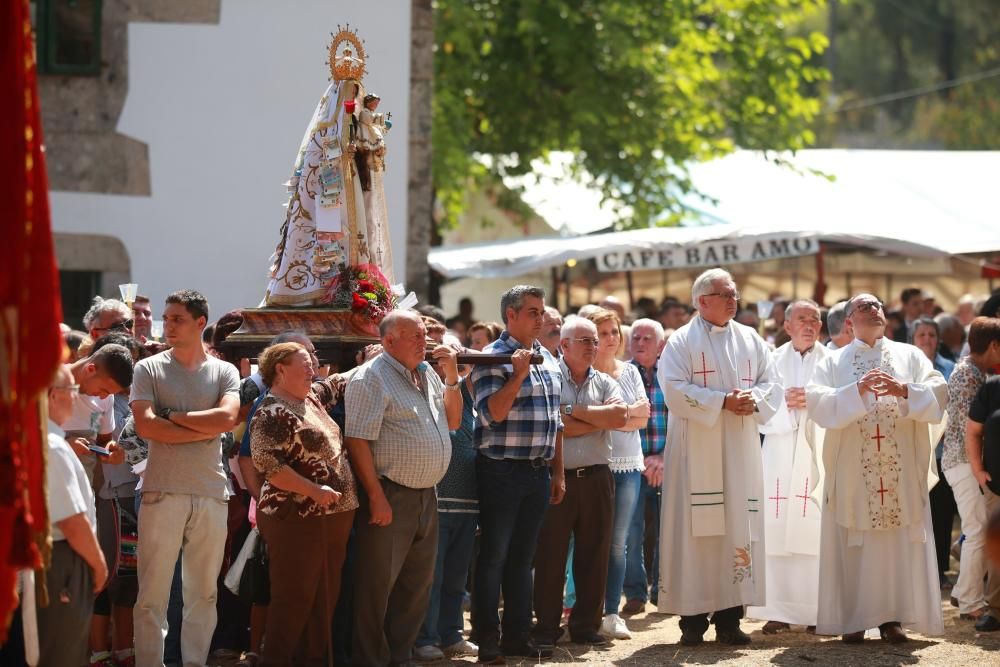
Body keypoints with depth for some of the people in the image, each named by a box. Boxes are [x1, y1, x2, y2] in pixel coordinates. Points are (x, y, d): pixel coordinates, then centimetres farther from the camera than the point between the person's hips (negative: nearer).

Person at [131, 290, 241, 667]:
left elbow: (227, 418, -9)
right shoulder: (149, 370, 4)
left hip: (211, 493, 2)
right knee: (153, 591, -2)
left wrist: (174, 416, -8)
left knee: (204, 591, 8)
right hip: (162, 491, -2)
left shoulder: (224, 373, 9)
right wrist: (203, 430, -7)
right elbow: (145, 426, -9)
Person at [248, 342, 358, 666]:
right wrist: (314, 490, -20)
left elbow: (338, 383, 33)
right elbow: (268, 465, -19)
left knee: (324, 597, 10)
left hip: (333, 517, 9)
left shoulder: (312, 398, 16)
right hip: (298, 519, -9)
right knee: (295, 598, -7)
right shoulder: (271, 414, -11)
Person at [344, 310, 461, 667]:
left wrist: (452, 377, 5)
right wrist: (376, 497, -20)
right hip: (390, 497, -8)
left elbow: (452, 420, 20)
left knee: (417, 583, 14)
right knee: (378, 584, -3)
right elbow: (358, 440, -16)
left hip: (426, 496, 8)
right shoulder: (372, 377, -11)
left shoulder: (428, 375, 14)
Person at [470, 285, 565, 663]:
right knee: (493, 557, -2)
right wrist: (518, 375, -25)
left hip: (538, 472, 7)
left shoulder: (548, 361, 14)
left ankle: (517, 635, 17)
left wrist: (558, 472, 15)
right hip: (501, 471, -7)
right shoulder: (492, 358, -9)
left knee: (523, 558, 11)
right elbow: (490, 413, -19)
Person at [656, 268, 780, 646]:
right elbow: (674, 389, -12)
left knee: (740, 528, 0)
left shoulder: (751, 340, 14)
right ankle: (692, 618, -2)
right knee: (696, 529, -5)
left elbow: (771, 384, 10)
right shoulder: (682, 342, 0)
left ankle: (729, 617, 3)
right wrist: (722, 401, -17)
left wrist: (754, 400, -12)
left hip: (741, 449, 4)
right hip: (696, 450, -4)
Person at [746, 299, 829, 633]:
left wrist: (815, 401, -14)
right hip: (780, 458, 1)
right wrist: (785, 403, -11)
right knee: (777, 531, -4)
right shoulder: (773, 362, 11)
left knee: (817, 529, -6)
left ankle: (818, 609, 0)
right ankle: (779, 610, 1)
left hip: (818, 457, -1)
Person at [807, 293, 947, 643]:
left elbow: (938, 392, -2)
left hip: (901, 470, 1)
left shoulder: (910, 355, 11)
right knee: (854, 545, -2)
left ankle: (892, 617, 4)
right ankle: (854, 618, 2)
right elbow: (817, 402, -7)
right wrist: (856, 391, -21)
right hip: (852, 470, -1)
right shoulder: (834, 362, 8)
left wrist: (905, 391, -19)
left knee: (899, 542, -1)